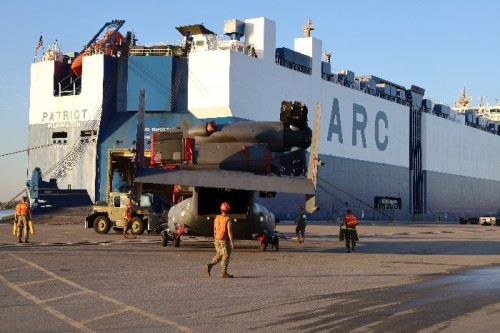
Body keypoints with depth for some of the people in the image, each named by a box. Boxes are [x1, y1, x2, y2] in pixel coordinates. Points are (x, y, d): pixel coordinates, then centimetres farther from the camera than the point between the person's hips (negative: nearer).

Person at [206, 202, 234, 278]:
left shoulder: (217, 218, 5)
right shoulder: (228, 220, -13)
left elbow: (215, 230, 12)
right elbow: (229, 232, -18)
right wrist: (232, 242, -16)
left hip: (217, 240, 6)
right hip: (224, 240, -6)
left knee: (219, 255, 19)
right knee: (226, 256, 0)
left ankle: (210, 265, 1)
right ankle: (224, 272, -1)